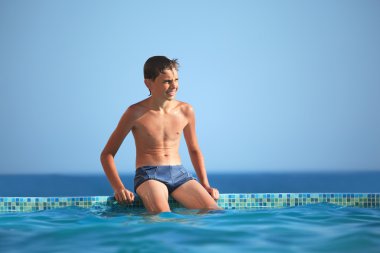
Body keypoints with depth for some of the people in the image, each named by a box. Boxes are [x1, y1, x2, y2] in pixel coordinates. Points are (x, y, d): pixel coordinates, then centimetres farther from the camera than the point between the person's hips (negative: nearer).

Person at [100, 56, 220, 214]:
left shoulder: (185, 111, 9)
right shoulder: (136, 113, -2)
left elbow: (194, 150, 25)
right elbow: (107, 154, 2)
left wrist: (205, 186, 13)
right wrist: (119, 188, -12)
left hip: (180, 174, 4)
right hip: (149, 176, -4)